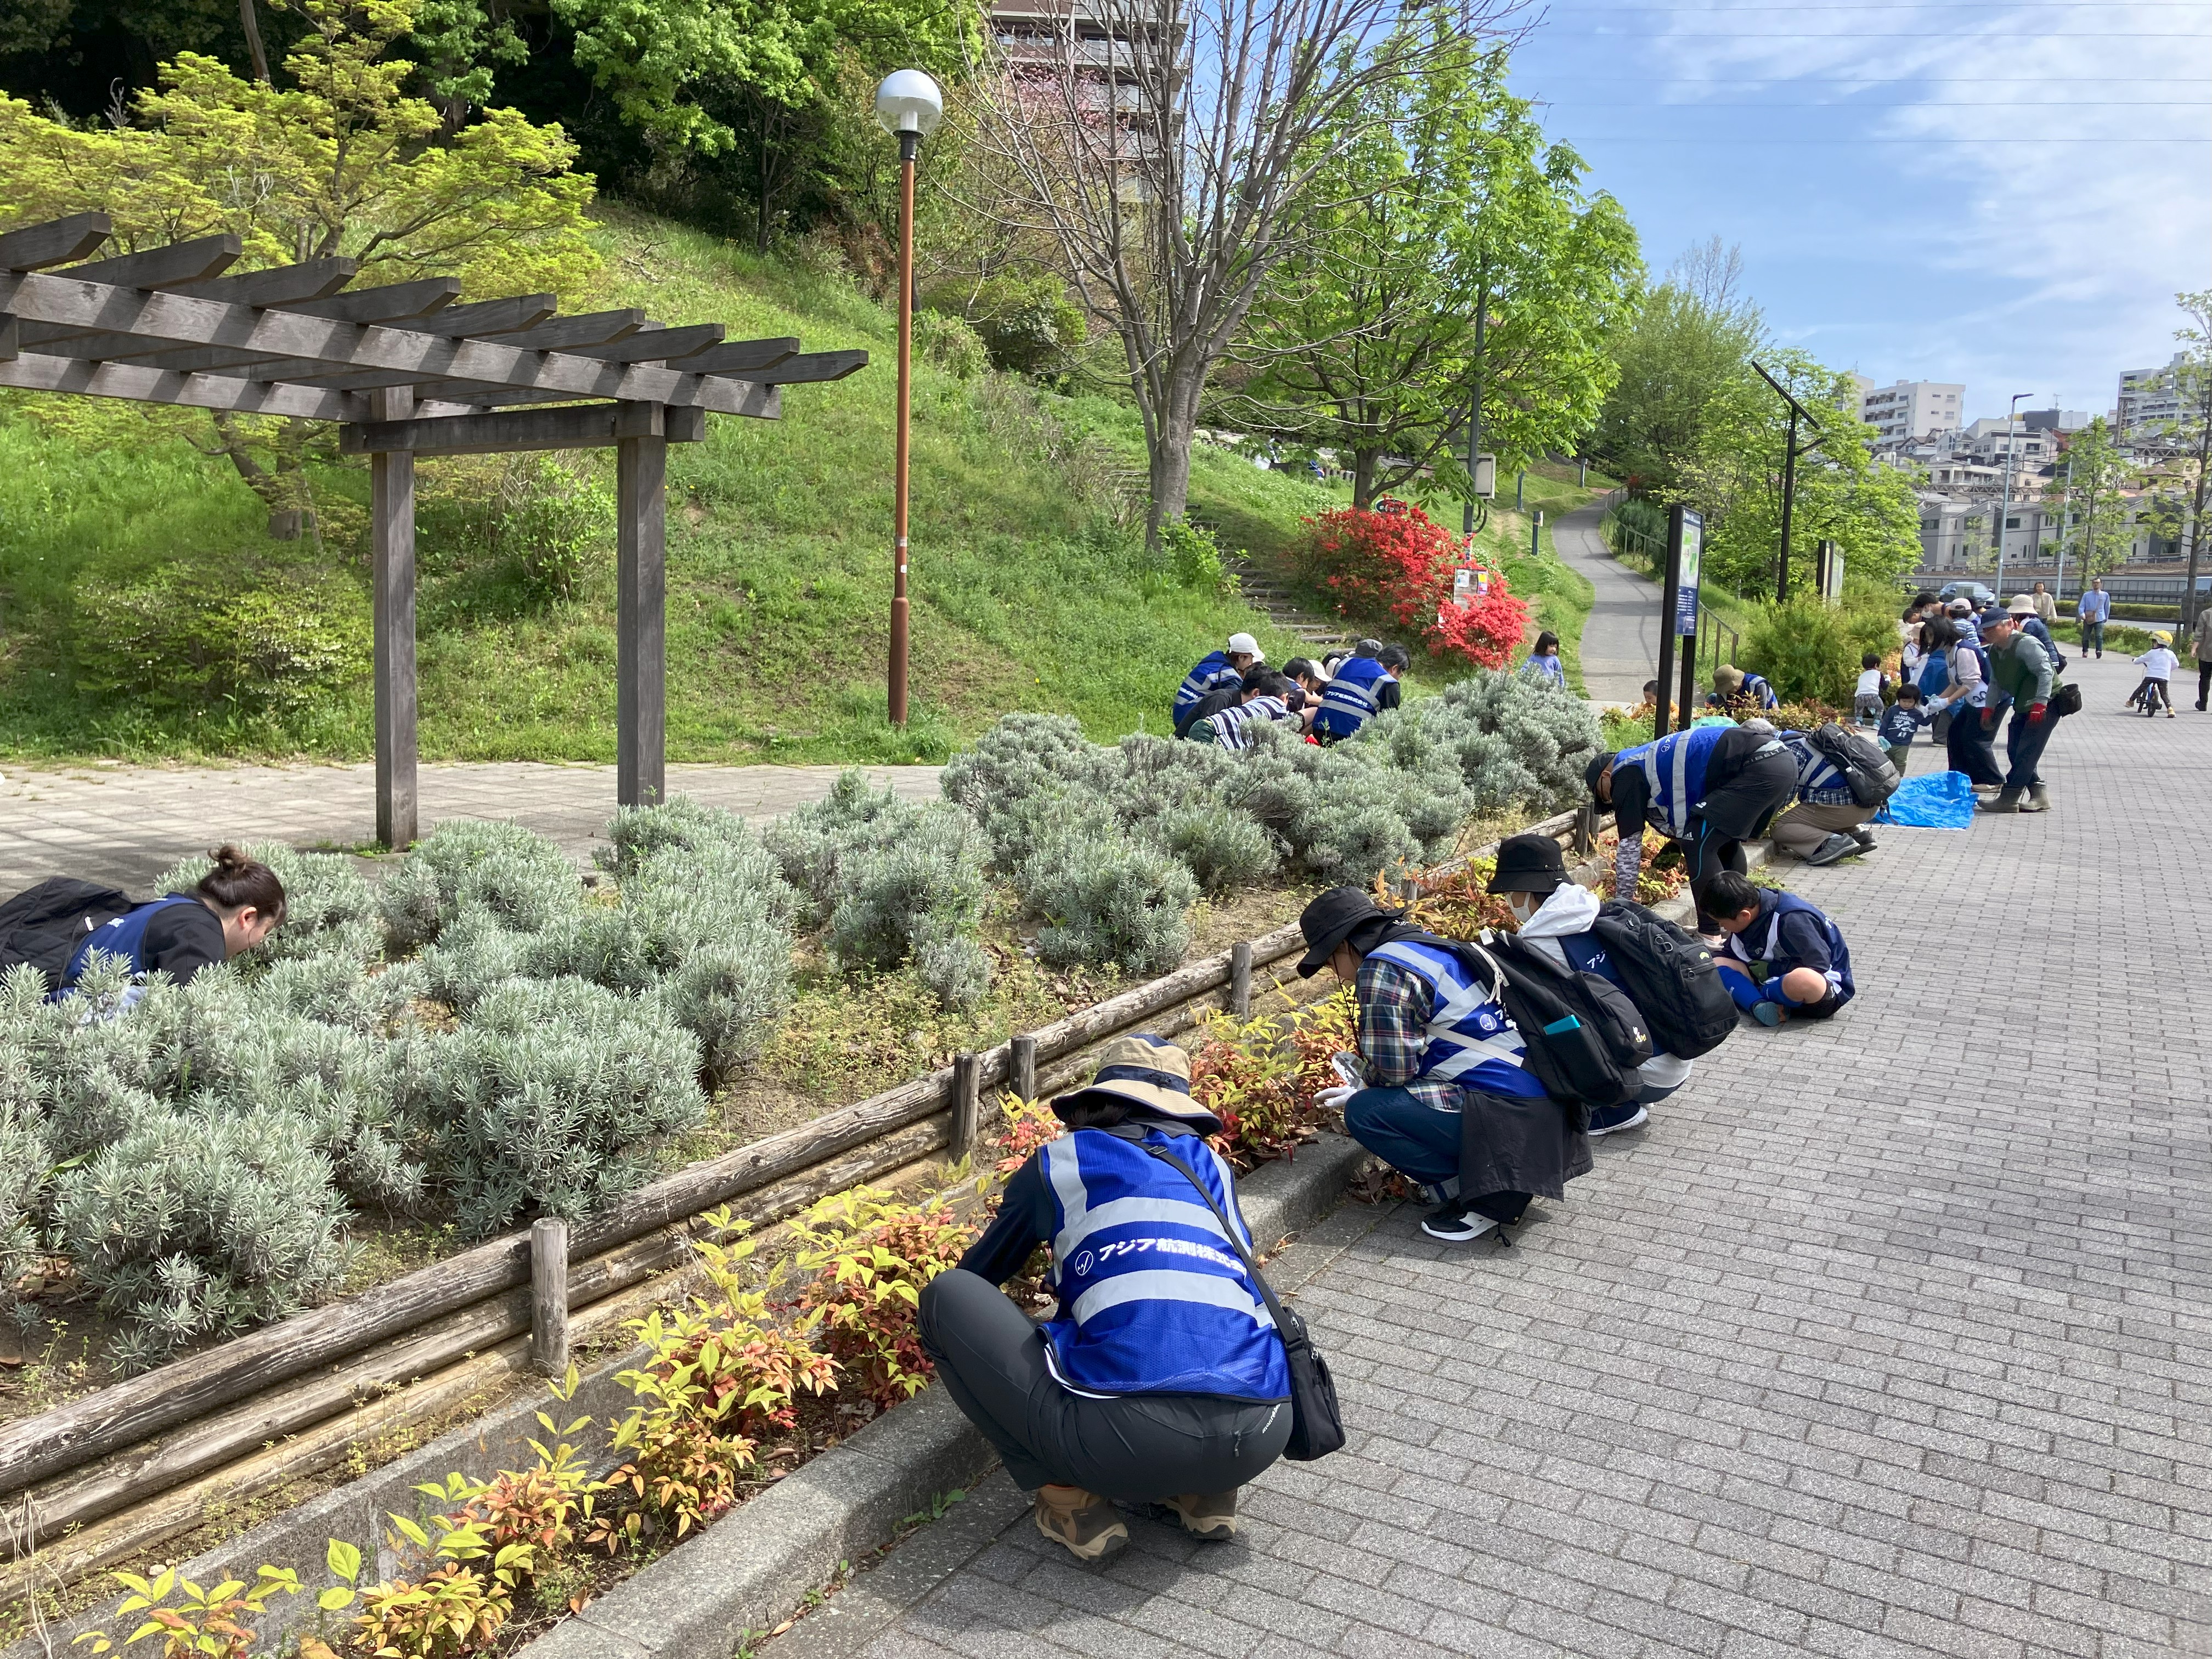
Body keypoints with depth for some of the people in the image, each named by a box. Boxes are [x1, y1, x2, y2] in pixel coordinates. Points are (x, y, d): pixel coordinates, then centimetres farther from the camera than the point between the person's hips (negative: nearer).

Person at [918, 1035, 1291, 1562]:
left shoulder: (1059, 1162, 14)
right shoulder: (1214, 1167, 23)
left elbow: (980, 1272, 30)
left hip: (1128, 1439, -5)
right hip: (1259, 1440, 5)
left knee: (947, 1295, 13)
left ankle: (1074, 1502, 8)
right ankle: (1206, 1494, 17)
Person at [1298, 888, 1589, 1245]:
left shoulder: (1380, 966, -12)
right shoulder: (1425, 947, 17)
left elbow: (1393, 1070, -13)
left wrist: (1361, 1096, 8)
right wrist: (1360, 1091, 25)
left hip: (1508, 1114, -10)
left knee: (1364, 1113, -13)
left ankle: (1480, 1198, -3)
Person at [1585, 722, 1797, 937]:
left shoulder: (1626, 775, 3)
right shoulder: (1648, 760, 29)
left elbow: (1629, 846, 4)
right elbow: (1681, 828, 32)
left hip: (1759, 767, -10)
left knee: (1699, 844, -4)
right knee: (1725, 842, 23)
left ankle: (1711, 937, -3)